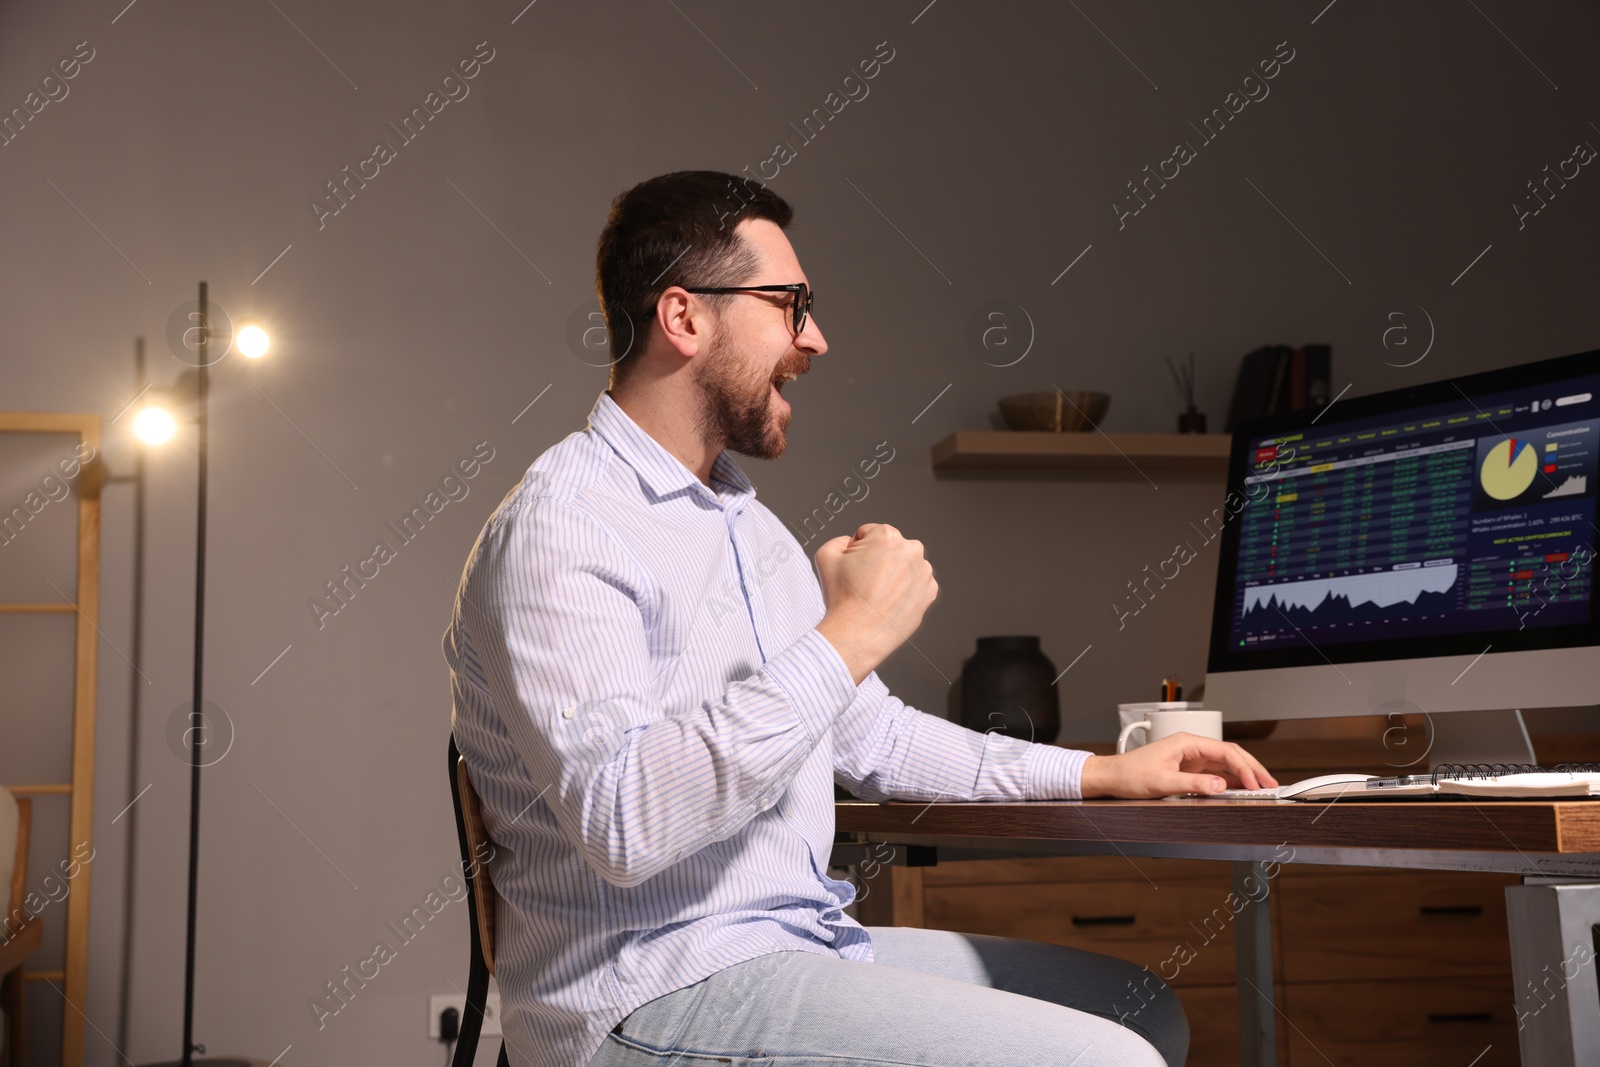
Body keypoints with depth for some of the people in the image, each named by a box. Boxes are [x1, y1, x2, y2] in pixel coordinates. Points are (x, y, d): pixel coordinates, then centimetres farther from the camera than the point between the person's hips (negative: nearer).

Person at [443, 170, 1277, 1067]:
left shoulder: (747, 521, 18)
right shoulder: (560, 526, -15)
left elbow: (870, 736, 23)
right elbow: (621, 821, -28)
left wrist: (1098, 774, 14)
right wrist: (847, 637, -23)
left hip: (797, 944, 10)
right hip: (652, 994, -9)